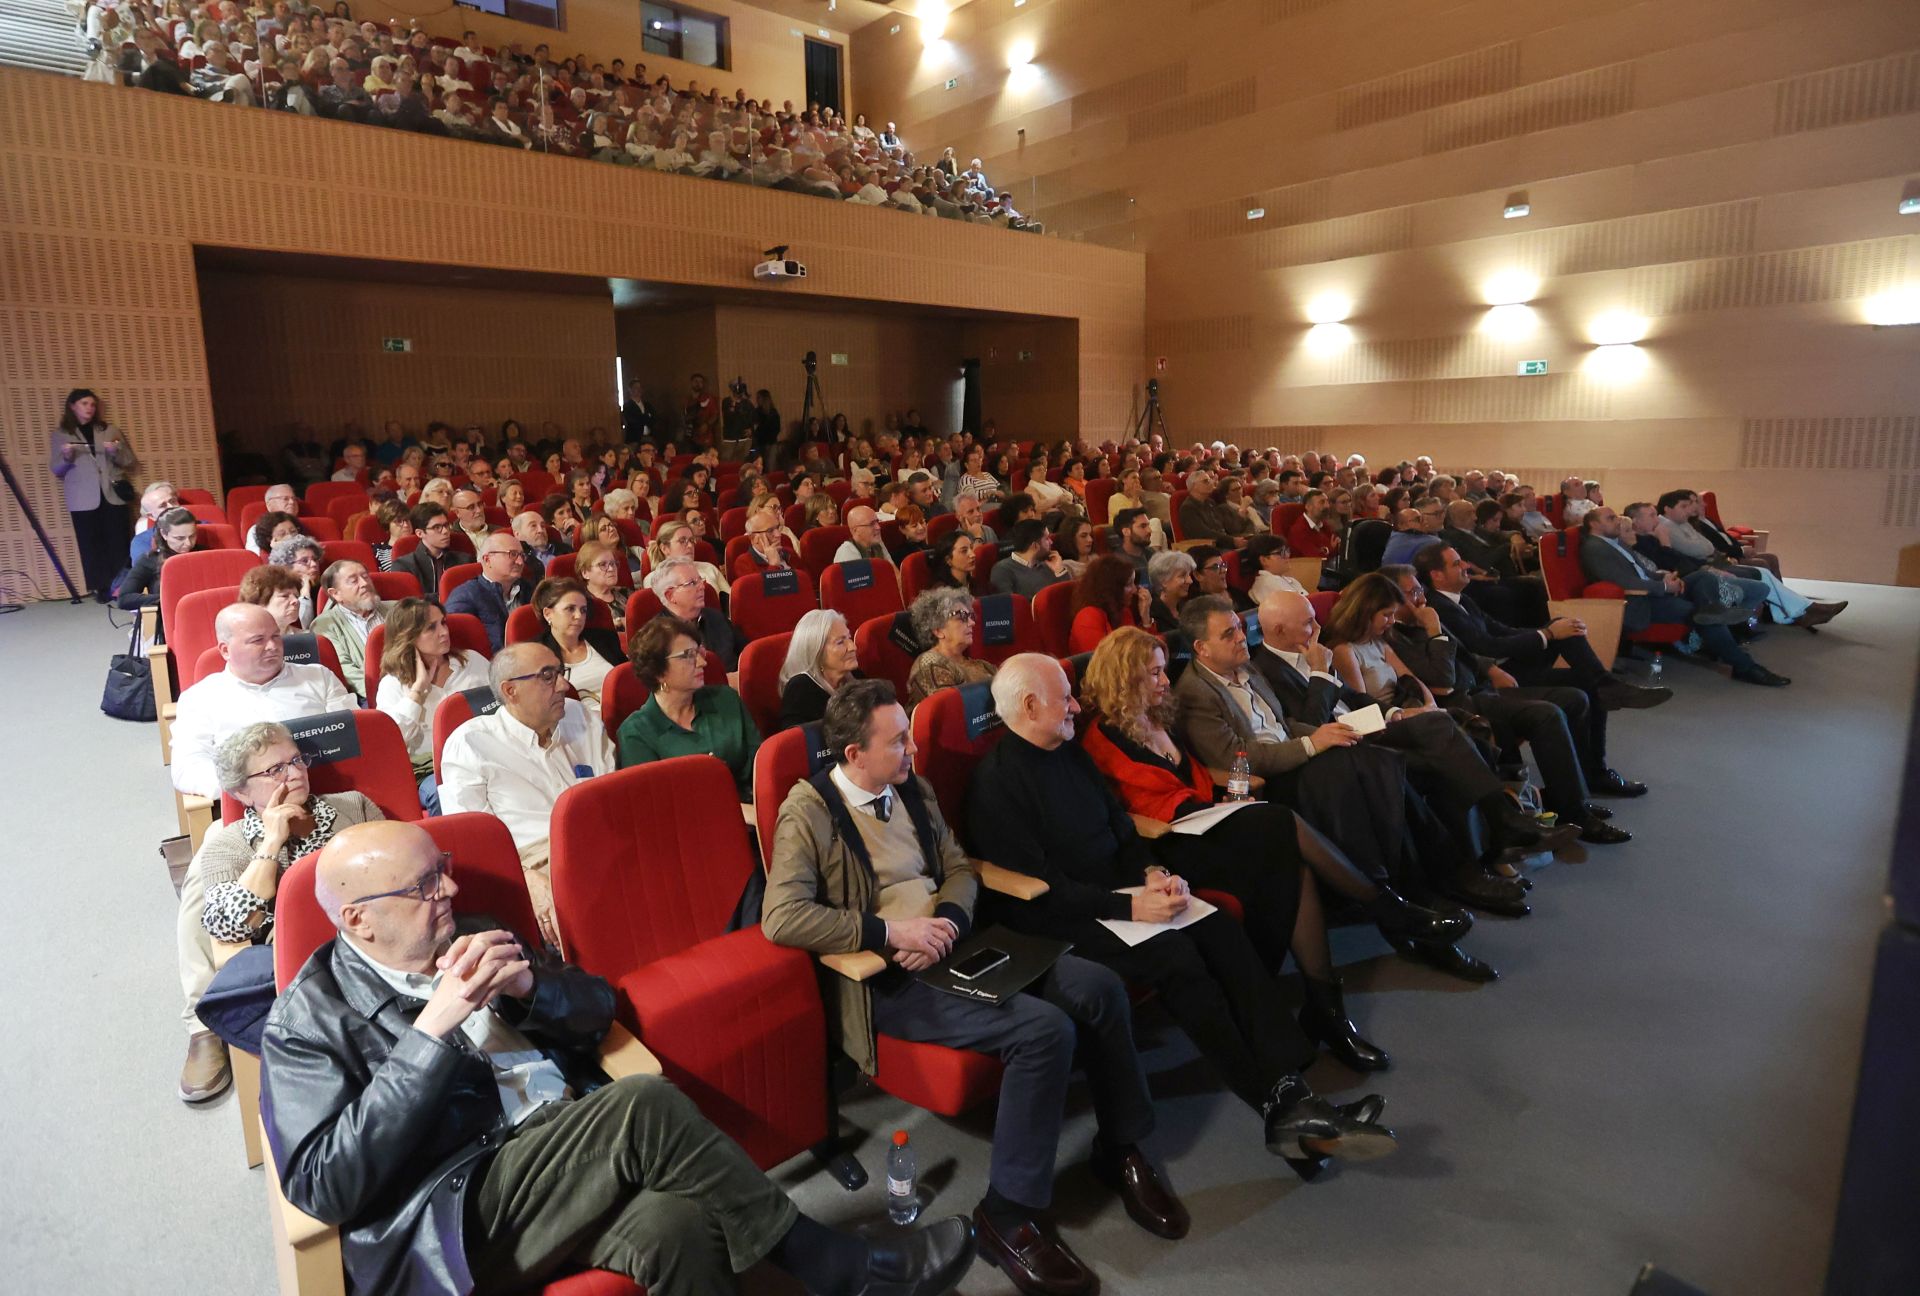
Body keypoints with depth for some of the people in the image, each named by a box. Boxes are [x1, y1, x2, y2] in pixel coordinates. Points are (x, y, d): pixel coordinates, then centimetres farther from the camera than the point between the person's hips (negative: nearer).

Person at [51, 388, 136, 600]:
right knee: (91, 545, -3)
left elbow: (130, 461, 12)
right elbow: (57, 470, 8)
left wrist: (116, 452, -8)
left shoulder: (109, 430, 15)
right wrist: (67, 457, -13)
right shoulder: (60, 434, 8)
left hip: (113, 495, 1)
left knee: (118, 543, -3)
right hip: (83, 500, -1)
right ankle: (100, 589, -1)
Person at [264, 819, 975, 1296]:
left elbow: (597, 1008, 15)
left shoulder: (472, 941, 14)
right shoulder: (307, 1018, -1)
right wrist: (435, 1028, -19)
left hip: (562, 1166, 5)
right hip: (449, 1227, -5)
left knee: (676, 1225, -30)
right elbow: (323, 1186, -12)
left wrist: (528, 985, -8)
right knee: (644, 1105, -29)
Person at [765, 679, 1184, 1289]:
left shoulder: (914, 788, 10)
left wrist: (946, 921, -10)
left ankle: (1121, 1149, 15)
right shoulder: (810, 812, -12)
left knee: (1098, 989, -8)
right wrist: (890, 930, -24)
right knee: (1044, 1029, -26)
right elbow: (781, 917, -22)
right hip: (890, 978, -7)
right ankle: (1009, 1214, -7)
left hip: (951, 947, 7)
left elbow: (960, 869, 13)